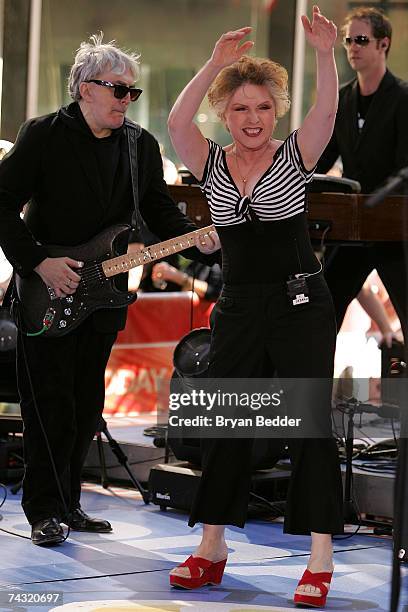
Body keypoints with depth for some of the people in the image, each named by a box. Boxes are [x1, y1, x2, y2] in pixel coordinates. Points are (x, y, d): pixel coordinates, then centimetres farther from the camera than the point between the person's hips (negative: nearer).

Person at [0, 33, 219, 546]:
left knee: (86, 408, 10)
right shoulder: (44, 135, -7)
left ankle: (68, 504, 20)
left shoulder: (142, 145, 8)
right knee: (50, 406, -4)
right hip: (47, 295, -5)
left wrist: (198, 240, -10)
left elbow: (161, 213, 9)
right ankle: (44, 511, 4)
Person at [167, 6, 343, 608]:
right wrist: (214, 65, -25)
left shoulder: (294, 156, -1)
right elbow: (177, 121, -14)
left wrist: (325, 54, -35)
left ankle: (321, 560, -1)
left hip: (302, 308, -3)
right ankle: (212, 549, 19)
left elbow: (326, 111, -19)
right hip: (239, 308, 3)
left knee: (311, 428, -4)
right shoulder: (212, 164, 5)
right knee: (222, 428, 7)